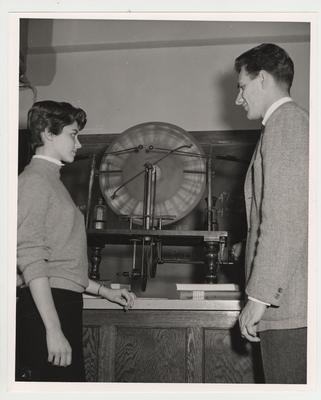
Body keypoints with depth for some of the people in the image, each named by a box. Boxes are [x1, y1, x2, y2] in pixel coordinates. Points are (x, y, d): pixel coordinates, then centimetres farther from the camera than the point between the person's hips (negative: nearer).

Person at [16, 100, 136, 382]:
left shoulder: (50, 179, 23)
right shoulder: (35, 180, -6)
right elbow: (31, 261, -16)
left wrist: (104, 291, 24)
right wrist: (54, 329, -21)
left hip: (65, 305, 9)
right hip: (47, 307, -9)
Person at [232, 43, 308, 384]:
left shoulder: (286, 122, -8)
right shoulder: (293, 121, 21)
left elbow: (285, 218, -18)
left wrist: (259, 296, -17)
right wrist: (251, 247, 27)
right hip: (292, 304, 10)